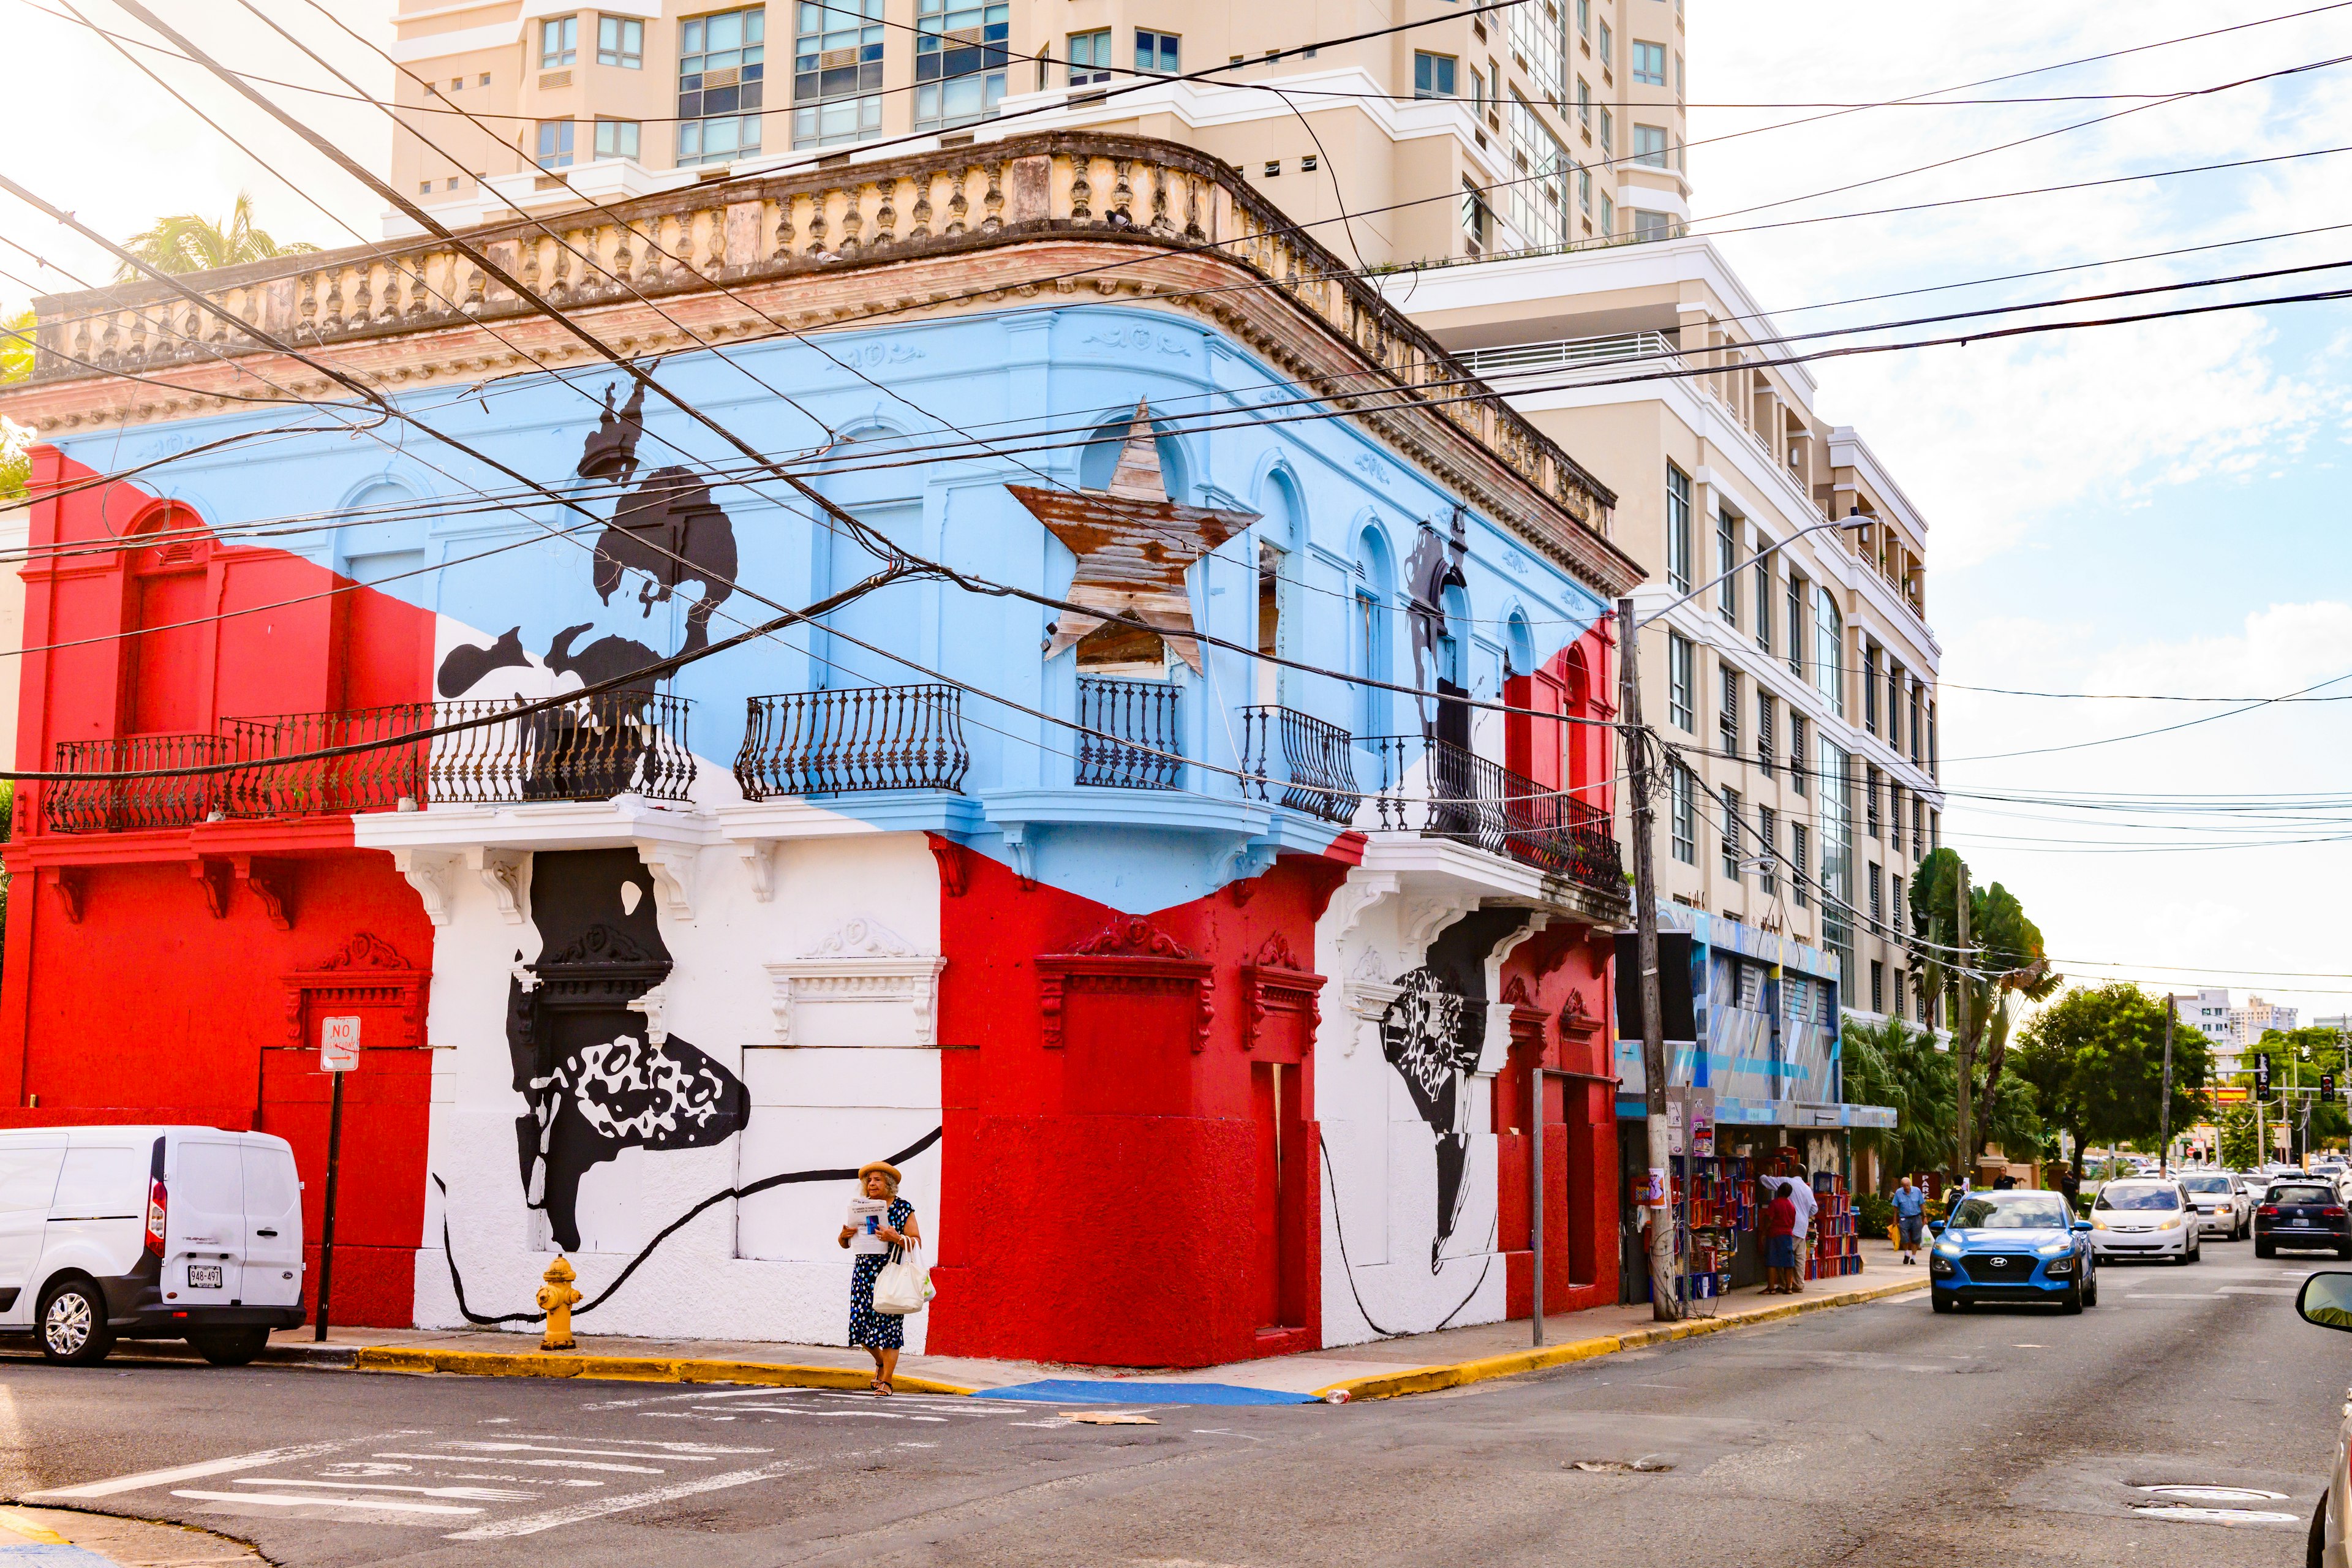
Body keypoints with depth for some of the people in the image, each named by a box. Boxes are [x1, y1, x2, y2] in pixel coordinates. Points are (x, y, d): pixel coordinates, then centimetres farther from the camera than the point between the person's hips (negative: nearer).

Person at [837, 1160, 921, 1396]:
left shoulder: (903, 1208, 0)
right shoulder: (861, 1207, 11)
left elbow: (917, 1243, -4)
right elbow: (845, 1244, 17)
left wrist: (897, 1238, -20)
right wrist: (844, 1235, -5)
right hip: (864, 1270, 4)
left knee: (888, 1324, -6)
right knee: (861, 1322, 1)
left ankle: (886, 1381, 0)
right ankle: (880, 1361, 31)